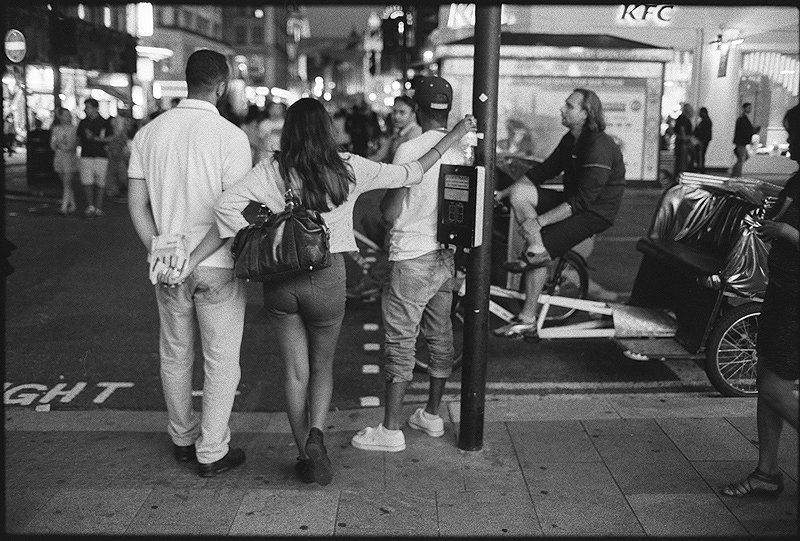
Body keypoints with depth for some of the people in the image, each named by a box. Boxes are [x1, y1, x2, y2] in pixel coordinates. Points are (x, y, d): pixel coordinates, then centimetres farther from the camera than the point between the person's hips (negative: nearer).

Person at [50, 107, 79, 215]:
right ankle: (73, 204, 18)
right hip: (59, 158, 4)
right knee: (64, 183, 8)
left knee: (67, 183, -10)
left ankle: (64, 207, -13)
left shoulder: (74, 129, -1)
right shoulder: (56, 129, 8)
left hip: (70, 158, -4)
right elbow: (52, 145, 9)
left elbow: (75, 144, -6)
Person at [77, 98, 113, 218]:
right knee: (87, 182, -7)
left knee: (100, 183, 0)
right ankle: (90, 206, 2)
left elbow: (110, 138, -1)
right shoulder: (82, 123, 14)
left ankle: (98, 208, 7)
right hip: (86, 156, 3)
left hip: (101, 155, -3)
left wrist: (94, 138, -11)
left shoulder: (104, 122, 2)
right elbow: (79, 138, 22)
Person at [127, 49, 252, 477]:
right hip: (217, 267, -5)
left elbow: (137, 204, 1)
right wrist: (193, 262, -16)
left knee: (175, 356, 20)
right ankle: (212, 453, 16)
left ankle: (183, 439, 36)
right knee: (221, 361, 9)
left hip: (167, 266, 5)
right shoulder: (230, 136, -13)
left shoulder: (149, 132, 1)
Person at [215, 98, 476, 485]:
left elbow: (226, 203, -16)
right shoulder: (348, 169, -5)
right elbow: (411, 174, 3)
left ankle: (305, 454, 18)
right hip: (327, 278, -1)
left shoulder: (273, 169, -5)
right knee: (322, 366, 18)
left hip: (280, 279, 1)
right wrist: (453, 137, 13)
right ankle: (316, 434, -4)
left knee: (295, 371, 13)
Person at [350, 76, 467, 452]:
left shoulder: (409, 151, -15)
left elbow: (390, 213, -13)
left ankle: (391, 430, 4)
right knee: (440, 337, 16)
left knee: (400, 344, -1)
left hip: (412, 259, -7)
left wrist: (388, 187, 5)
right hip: (447, 255, 7)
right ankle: (432, 415, 28)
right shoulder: (460, 151, 4)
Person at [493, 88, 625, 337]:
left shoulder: (599, 148, -24)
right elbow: (543, 170, 11)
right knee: (519, 192, -13)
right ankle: (536, 249, -17)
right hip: (572, 200, 8)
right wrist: (502, 194, 4)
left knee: (541, 250, -19)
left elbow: (581, 201, -28)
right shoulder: (571, 140, 6)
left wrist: (539, 221, -31)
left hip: (595, 212, -8)